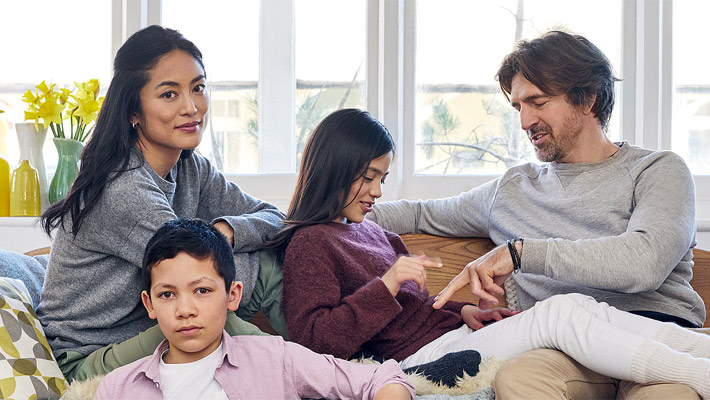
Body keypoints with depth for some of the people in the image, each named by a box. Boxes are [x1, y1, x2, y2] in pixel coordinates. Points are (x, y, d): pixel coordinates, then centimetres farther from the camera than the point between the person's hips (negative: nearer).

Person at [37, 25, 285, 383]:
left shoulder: (190, 169, 2)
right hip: (87, 362, -8)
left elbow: (273, 218, 4)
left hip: (151, 332, 8)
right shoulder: (123, 191, -26)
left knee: (270, 267, -6)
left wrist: (226, 230, -17)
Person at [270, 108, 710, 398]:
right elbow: (312, 336, -13)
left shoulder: (374, 232, 27)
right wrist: (387, 285, -18)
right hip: (422, 357, -9)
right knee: (561, 313, -23)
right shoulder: (310, 243, 0)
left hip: (453, 336, 9)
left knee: (577, 305, -14)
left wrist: (462, 311, 14)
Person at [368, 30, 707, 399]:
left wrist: (521, 251, -11)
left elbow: (645, 263, -9)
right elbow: (422, 215, 41)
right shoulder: (511, 189, 27)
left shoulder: (658, 171, 12)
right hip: (563, 349, 4)